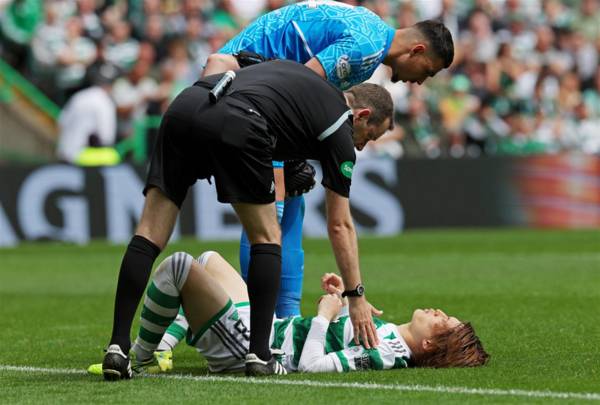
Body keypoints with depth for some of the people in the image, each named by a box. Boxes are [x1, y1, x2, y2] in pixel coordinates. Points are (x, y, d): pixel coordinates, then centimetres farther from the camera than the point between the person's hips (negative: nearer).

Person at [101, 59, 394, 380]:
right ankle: (259, 354, 8)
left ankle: (117, 348, -3)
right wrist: (357, 296, 28)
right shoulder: (340, 127, 20)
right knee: (267, 238, 14)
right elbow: (340, 225, 21)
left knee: (149, 235, 6)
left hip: (184, 103, 6)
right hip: (235, 122, -6)